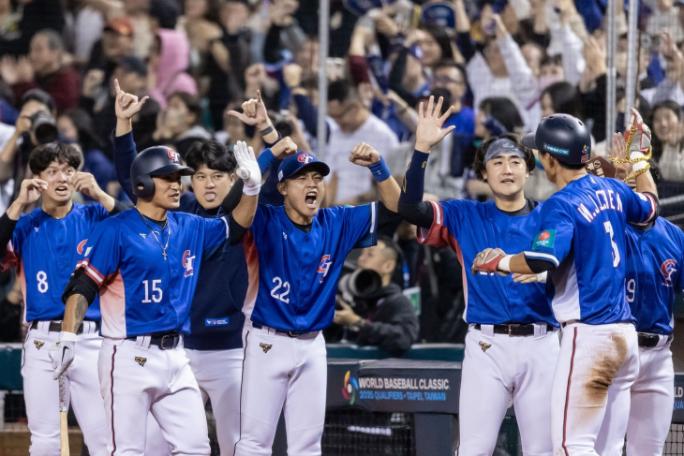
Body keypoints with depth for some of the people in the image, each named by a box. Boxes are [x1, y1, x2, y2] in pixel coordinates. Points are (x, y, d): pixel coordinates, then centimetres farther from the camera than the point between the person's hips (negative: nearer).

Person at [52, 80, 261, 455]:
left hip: (174, 354, 7)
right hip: (130, 356, -7)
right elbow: (82, 286, -12)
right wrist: (67, 338, -22)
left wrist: (252, 186, 5)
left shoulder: (188, 228, 11)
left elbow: (236, 227, 23)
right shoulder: (116, 230, -8)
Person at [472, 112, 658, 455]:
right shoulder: (611, 191, 11)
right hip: (625, 334, 8)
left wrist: (501, 262, -10)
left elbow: (543, 260, -28)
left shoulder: (561, 205, -13)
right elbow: (650, 206, 33)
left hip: (588, 333, -8)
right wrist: (641, 163, 49)